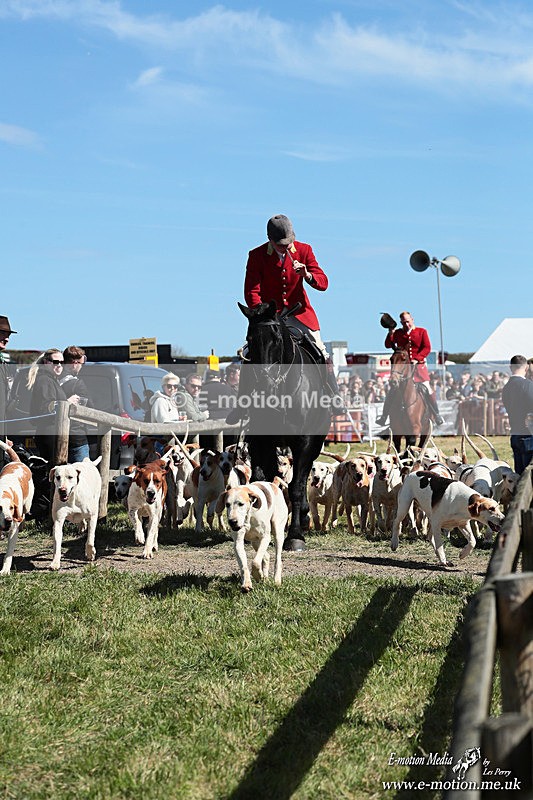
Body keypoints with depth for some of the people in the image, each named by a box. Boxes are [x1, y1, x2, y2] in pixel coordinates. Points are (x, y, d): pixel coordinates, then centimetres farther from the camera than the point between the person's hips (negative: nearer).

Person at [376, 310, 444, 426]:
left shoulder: (422, 332, 5)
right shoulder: (398, 333, 10)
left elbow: (427, 348, -2)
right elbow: (388, 345, 5)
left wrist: (416, 359, -14)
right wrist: (390, 333, -10)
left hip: (418, 365, -1)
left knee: (427, 389, -8)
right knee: (392, 392, -3)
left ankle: (437, 415, 4)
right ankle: (384, 417, 4)